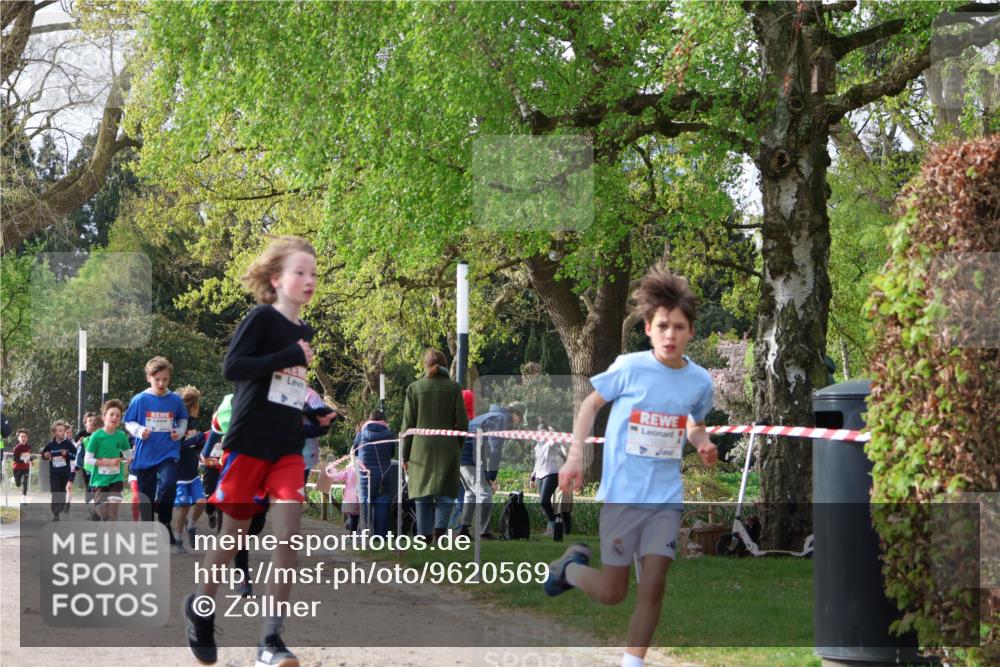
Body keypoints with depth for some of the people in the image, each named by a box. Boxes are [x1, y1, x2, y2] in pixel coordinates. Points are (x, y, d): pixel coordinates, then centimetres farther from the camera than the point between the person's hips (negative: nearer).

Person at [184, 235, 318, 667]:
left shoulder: (305, 332, 13)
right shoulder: (262, 318, -8)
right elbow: (231, 368, -20)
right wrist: (291, 357, -21)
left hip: (288, 448, 5)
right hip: (248, 443, -5)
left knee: (288, 535, -10)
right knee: (234, 534, 6)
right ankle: (200, 607, 33)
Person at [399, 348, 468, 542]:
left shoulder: (414, 388, 0)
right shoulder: (453, 387, 0)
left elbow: (408, 424, 0)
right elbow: (462, 421, -1)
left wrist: (405, 455, 6)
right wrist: (458, 446, 14)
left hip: (421, 447, 0)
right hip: (447, 447, 0)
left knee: (423, 495, 7)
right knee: (445, 493, 6)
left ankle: (425, 535, 5)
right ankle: (440, 528, -13)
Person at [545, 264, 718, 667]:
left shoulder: (700, 381, -2)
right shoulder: (630, 368, -12)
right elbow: (591, 404, 2)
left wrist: (704, 444, -6)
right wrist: (575, 457, -6)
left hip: (666, 497, 3)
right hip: (622, 493, -2)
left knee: (653, 588, -6)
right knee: (612, 593, 4)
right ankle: (572, 566, 35)